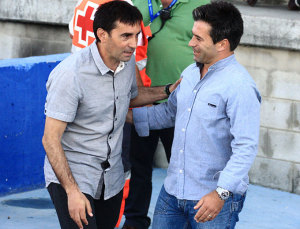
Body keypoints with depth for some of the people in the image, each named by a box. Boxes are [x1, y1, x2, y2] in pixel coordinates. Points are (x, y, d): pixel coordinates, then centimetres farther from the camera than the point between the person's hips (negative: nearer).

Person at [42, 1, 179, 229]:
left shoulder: (127, 61, 0)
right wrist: (72, 191, -26)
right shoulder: (71, 74, -24)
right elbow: (51, 139, -22)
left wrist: (169, 90, 10)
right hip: (71, 176, -7)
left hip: (112, 176, 7)